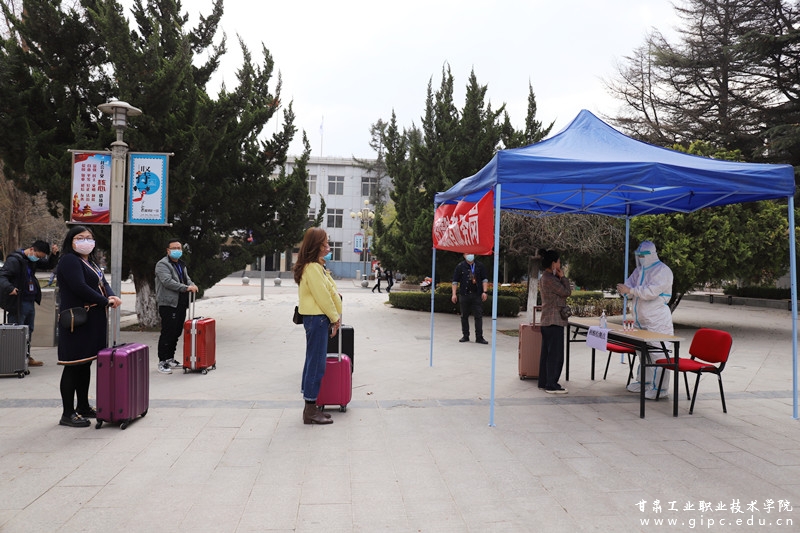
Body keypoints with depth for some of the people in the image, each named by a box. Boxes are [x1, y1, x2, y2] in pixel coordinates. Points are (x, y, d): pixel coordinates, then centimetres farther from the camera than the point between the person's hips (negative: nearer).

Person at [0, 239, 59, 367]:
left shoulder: (33, 260, 11)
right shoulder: (14, 260, -14)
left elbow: (49, 265, 21)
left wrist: (54, 254, 2)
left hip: (30, 302, 9)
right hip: (18, 303, -9)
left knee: (28, 331, 17)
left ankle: (27, 357, 28)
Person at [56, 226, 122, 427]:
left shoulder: (91, 262, 20)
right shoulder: (69, 260, -9)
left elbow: (103, 283, 14)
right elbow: (79, 287, -20)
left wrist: (112, 297, -7)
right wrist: (106, 301, -14)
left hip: (94, 321, 9)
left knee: (86, 364, 15)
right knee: (73, 365, -4)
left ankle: (83, 407, 25)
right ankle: (68, 414, 3)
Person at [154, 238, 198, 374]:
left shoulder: (182, 265, 21)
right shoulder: (162, 264, -7)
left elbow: (186, 278, 23)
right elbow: (168, 281, -19)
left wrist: (192, 285, -2)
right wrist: (186, 288, -24)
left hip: (181, 304, 8)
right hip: (168, 304, -8)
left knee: (176, 333, 13)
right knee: (167, 333, -7)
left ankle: (170, 359, 24)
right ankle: (162, 362, 0)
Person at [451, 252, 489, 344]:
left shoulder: (479, 266, 7)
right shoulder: (460, 266, 3)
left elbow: (485, 279, 10)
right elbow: (455, 281, 5)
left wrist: (484, 292, -1)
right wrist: (454, 294, -2)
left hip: (477, 295, 0)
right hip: (464, 295, 0)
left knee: (478, 316, -3)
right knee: (464, 316, 6)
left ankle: (479, 337, 0)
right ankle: (465, 336, 17)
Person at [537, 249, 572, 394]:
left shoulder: (545, 277, 15)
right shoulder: (549, 279, -18)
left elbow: (560, 292, 16)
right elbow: (566, 292, -15)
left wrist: (559, 277, 7)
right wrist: (562, 276, -5)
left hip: (547, 321, 11)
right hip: (554, 321, -11)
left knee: (546, 352, 14)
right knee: (555, 354, -6)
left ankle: (543, 382, 20)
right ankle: (552, 385, -2)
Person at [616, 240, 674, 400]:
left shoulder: (662, 270, -12)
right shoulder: (640, 269, 15)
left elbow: (652, 291, -24)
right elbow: (630, 283, 9)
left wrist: (630, 290, -28)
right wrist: (623, 288, -15)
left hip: (658, 321, -9)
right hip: (641, 320, 9)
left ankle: (660, 388, -3)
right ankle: (644, 382, 30)